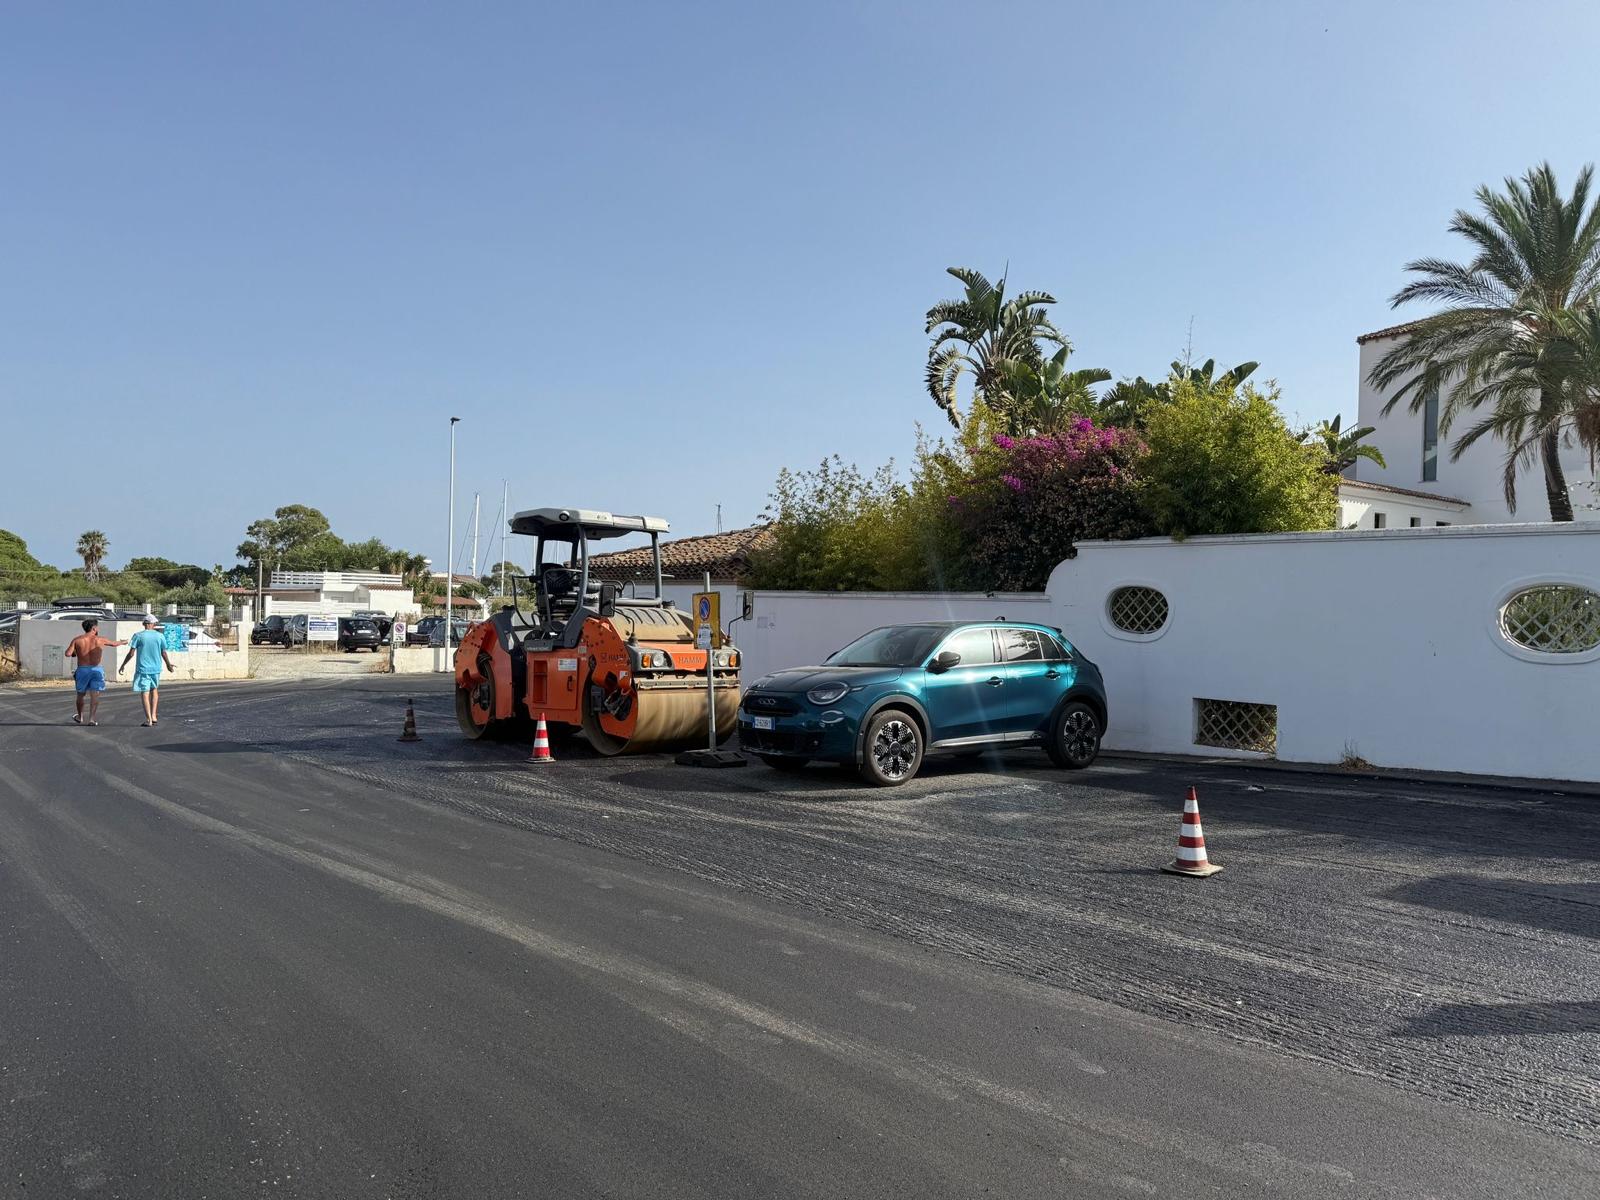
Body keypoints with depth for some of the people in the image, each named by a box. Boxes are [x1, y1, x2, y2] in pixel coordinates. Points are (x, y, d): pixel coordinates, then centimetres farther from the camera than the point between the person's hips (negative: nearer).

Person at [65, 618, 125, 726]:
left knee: (81, 695, 17)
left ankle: (80, 717, 34)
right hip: (96, 670, -1)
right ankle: (92, 719, -11)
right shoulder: (101, 640, 3)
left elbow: (68, 654, -9)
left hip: (82, 670, 1)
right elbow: (114, 643, 22)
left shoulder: (77, 640, 0)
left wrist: (76, 653, 13)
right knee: (95, 695, -2)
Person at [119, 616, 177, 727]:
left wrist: (123, 665, 6)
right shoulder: (160, 636, 1)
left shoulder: (138, 636, -6)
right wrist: (169, 665, 22)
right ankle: (153, 715, 12)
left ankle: (148, 719, -2)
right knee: (154, 689, 20)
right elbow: (164, 653, 6)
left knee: (144, 693, 0)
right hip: (156, 668, 3)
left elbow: (131, 653, -7)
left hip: (143, 669, -3)